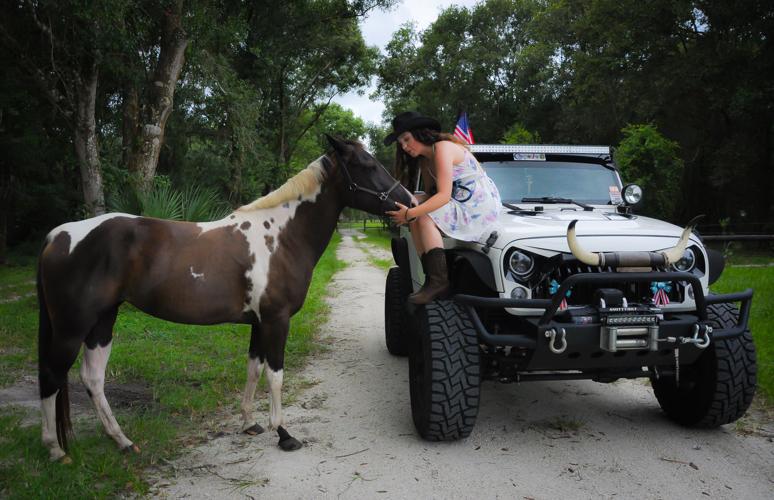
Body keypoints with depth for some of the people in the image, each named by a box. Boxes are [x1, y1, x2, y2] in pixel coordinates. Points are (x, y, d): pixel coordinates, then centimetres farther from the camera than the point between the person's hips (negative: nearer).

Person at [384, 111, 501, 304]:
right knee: (418, 211, -8)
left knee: (425, 217, -22)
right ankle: (430, 278, -11)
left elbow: (444, 196, -25)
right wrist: (411, 205, -14)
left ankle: (440, 282, -23)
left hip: (483, 207, -9)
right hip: (462, 206, 9)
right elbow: (431, 194, 7)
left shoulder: (442, 148, -16)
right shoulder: (424, 159, 14)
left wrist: (410, 213, -30)